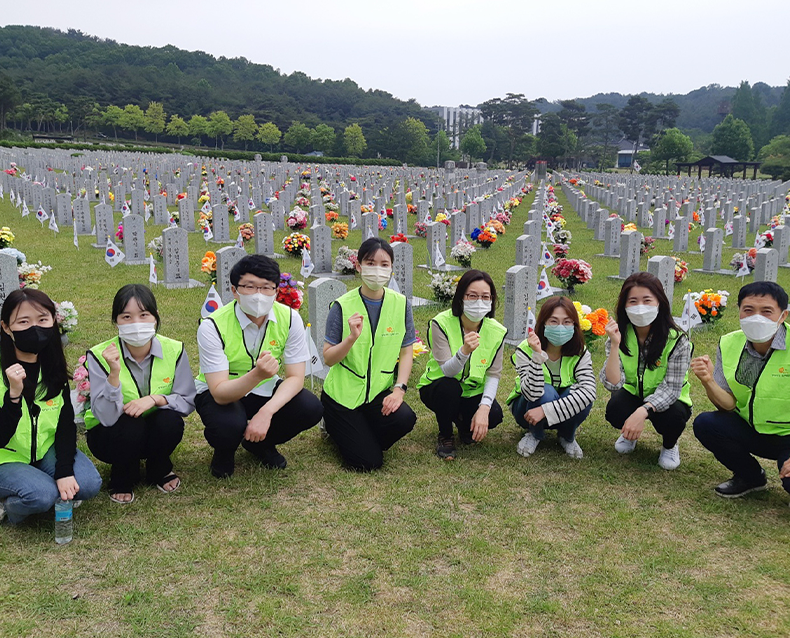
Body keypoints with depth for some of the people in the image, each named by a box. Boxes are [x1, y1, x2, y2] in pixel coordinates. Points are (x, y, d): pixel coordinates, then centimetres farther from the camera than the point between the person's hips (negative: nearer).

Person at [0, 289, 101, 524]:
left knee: (89, 484, -17)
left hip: (46, 449, 5)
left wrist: (64, 471, -17)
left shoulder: (53, 367, -4)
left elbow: (66, 423, -5)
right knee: (42, 494, -31)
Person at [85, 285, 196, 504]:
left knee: (171, 420, -30)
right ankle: (122, 480, 0)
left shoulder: (174, 350, -15)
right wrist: (115, 373, -41)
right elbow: (106, 417, -28)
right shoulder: (100, 355, -21)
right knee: (130, 427, -34)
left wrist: (155, 399, -29)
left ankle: (159, 471, 4)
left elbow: (187, 401, -11)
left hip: (157, 431, 2)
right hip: (111, 435, -2)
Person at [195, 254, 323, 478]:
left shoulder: (289, 318, -16)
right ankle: (224, 450, 5)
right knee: (229, 426, -36)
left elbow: (295, 377, -16)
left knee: (311, 409, -23)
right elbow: (220, 393, -31)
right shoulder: (213, 326, -26)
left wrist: (266, 412, -34)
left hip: (266, 389, 4)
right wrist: (257, 374, -52)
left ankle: (260, 443, 8)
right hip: (220, 394, -3)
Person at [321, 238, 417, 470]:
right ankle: (334, 425, 22)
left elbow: (406, 352, 1)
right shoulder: (342, 306, -10)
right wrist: (352, 338, -28)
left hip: (379, 391, 3)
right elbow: (328, 359, -11)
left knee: (405, 419, -28)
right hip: (343, 393, -3)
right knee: (367, 462, -10)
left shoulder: (401, 304, -3)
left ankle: (360, 435, 6)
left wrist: (399, 388, -12)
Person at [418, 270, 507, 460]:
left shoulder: (496, 331, -11)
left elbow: (493, 374, -10)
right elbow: (447, 371, -29)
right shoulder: (441, 323, -21)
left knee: (494, 415, -26)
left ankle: (465, 424, 12)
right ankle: (445, 436, -7)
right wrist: (465, 351, -50)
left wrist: (484, 407, -27)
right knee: (449, 386, -36)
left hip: (473, 392, 3)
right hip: (438, 388, -2)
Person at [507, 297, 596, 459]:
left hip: (561, 414, 2)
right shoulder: (525, 350, -22)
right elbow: (533, 394, -34)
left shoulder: (580, 353, -15)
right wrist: (538, 356, -46)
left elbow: (589, 390, -32)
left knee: (581, 395, -30)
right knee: (546, 391, -34)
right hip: (526, 408, -2)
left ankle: (567, 436, 2)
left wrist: (546, 410, -40)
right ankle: (535, 434, -2)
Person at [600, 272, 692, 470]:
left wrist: (643, 411, -42)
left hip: (667, 401, -2)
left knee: (673, 417, -34)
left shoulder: (677, 341, -21)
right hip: (633, 394, 2)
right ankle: (630, 433, 9)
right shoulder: (620, 335, -13)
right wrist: (615, 345, -35)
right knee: (614, 410, -30)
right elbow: (613, 384, -22)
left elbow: (671, 388, -25)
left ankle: (669, 445, 4)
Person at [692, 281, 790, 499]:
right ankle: (751, 476, 7)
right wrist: (708, 382, -27)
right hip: (751, 430, 5)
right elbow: (728, 406, -5)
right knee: (704, 424, -18)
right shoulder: (729, 344, -6)